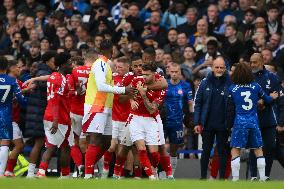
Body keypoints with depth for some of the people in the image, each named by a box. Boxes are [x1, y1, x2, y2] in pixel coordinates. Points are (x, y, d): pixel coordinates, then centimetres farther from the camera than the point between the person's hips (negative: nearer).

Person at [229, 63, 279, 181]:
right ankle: (262, 178, 12)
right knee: (258, 150, 13)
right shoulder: (255, 86, 3)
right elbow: (266, 99, 16)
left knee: (235, 151, 1)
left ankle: (235, 179, -5)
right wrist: (272, 97, 37)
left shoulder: (232, 88, -2)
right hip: (254, 121, 2)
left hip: (239, 122, -2)